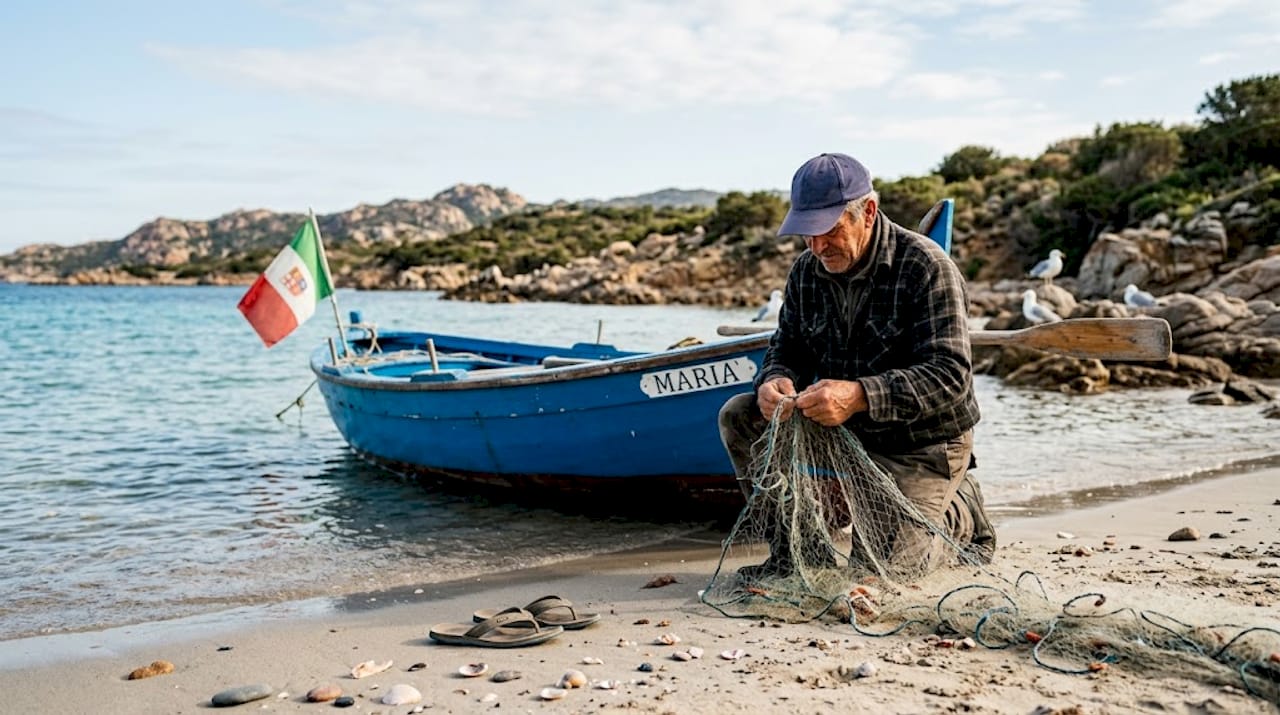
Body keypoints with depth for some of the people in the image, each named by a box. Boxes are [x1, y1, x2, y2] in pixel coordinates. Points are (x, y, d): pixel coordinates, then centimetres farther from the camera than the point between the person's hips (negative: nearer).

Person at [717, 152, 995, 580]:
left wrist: (859, 396, -41)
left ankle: (961, 513, 18)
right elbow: (787, 350, 5)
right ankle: (790, 548, -1)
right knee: (740, 416, -12)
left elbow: (950, 375, -26)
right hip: (842, 431, 6)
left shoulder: (926, 267, -19)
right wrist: (774, 382, -22)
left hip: (921, 446, -5)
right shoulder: (806, 271, 0)